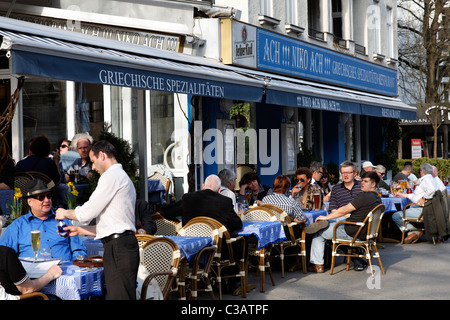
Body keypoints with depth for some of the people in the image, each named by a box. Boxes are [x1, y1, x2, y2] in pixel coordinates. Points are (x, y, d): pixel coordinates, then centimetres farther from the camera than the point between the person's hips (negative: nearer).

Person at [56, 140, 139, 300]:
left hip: (118, 248, -10)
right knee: (114, 295, 7)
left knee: (119, 296, -12)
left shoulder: (111, 176, -6)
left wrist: (65, 213, 11)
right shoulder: (123, 177, 26)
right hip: (121, 245, 10)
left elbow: (87, 213, -9)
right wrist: (79, 230, 27)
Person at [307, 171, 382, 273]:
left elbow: (344, 210, -16)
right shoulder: (377, 198, 4)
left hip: (351, 233, -9)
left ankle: (318, 265, 9)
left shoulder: (363, 196, -23)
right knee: (332, 221, 27)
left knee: (319, 233, 6)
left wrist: (326, 217, -6)